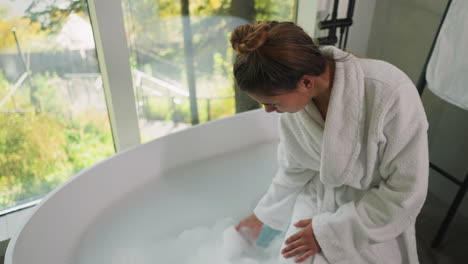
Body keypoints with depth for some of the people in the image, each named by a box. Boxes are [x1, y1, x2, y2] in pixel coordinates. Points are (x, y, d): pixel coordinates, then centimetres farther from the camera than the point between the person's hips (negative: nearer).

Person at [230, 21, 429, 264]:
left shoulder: (392, 94, -32)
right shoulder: (296, 97, -17)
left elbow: (406, 192, -22)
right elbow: (294, 168, 0)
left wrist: (329, 230, -19)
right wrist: (262, 215, 13)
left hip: (376, 223, -2)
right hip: (317, 203, 3)